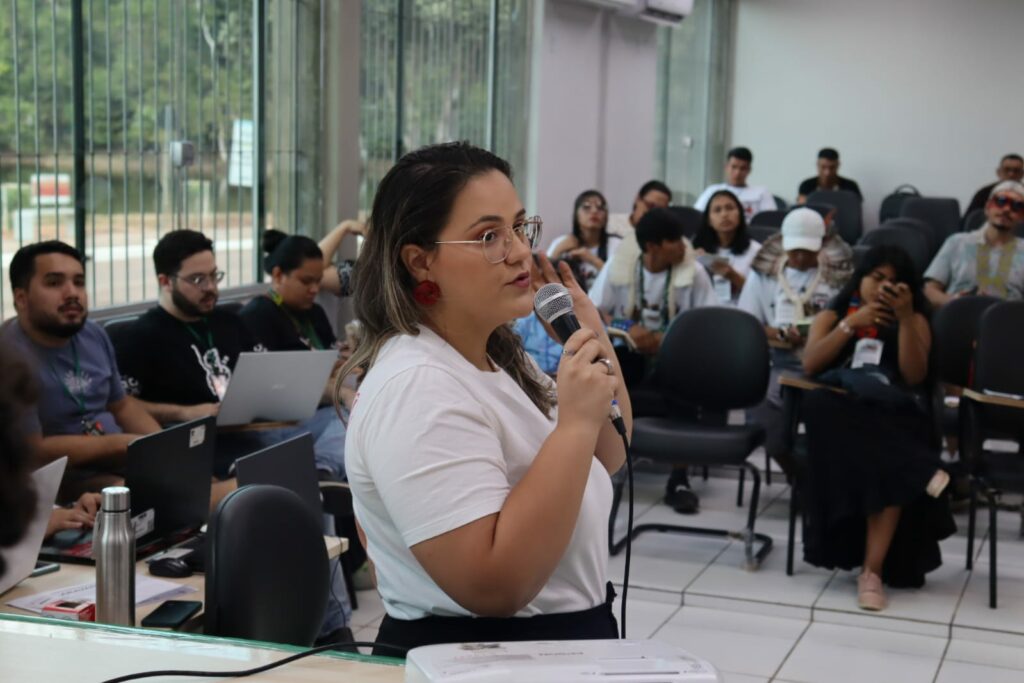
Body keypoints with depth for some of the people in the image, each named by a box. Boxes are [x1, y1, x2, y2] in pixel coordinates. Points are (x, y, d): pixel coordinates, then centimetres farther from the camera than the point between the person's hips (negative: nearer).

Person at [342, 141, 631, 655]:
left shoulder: (501, 353, 6)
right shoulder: (418, 388, -22)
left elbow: (608, 460, 14)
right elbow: (493, 586, -27)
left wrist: (594, 341, -1)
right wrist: (576, 421, -28)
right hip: (471, 662, -8)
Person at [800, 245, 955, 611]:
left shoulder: (915, 320, 18)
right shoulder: (833, 314, 21)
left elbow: (914, 377, 1)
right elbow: (809, 365, 3)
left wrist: (905, 318, -7)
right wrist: (851, 324, -4)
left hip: (894, 414, 0)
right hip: (841, 411, 0)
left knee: (890, 466, -36)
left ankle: (873, 570, -33)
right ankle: (923, 473, -36)